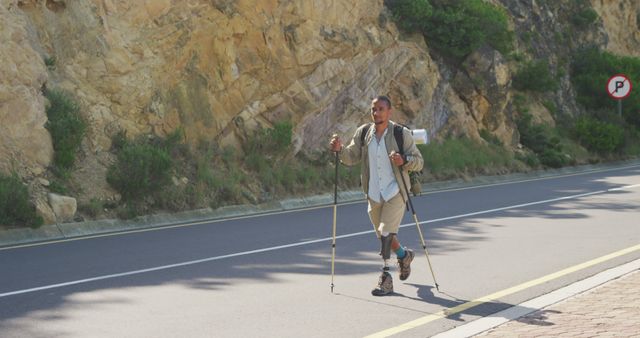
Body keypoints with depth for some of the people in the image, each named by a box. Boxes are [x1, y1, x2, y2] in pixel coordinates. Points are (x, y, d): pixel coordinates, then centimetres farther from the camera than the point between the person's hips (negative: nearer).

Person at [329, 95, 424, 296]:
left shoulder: (402, 134, -7)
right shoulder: (363, 133, 3)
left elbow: (418, 161, -5)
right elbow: (351, 158, 1)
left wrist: (404, 161, -26)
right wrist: (339, 149, -19)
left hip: (395, 193, -5)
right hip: (373, 195, 5)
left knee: (385, 231, -17)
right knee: (383, 235, 17)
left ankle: (386, 278, -10)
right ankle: (404, 255, 47)